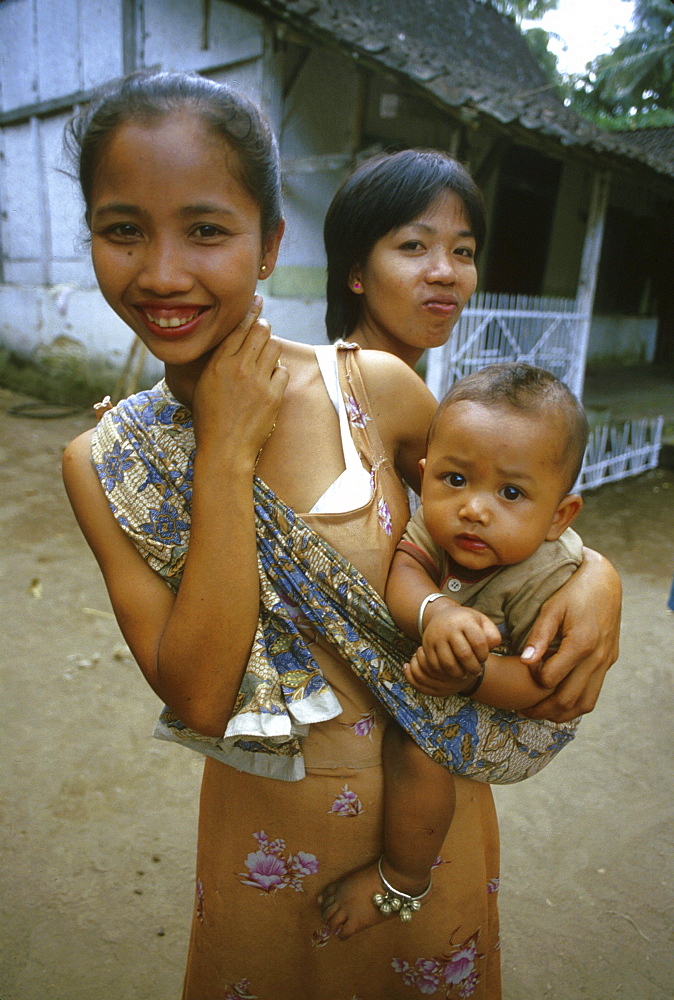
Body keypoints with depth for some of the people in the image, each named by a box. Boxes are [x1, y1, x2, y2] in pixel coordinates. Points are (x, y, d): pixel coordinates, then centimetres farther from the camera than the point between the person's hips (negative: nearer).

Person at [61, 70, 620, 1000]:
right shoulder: (102, 464, -12)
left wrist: (592, 579, -22)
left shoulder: (376, 388, -18)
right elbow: (198, 696, -20)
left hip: (423, 808, 0)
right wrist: (227, 452, -25)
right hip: (260, 835, 1)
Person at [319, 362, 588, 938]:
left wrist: (473, 677, -45)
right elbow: (402, 567, -33)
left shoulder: (550, 576, -31)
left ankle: (403, 879, -2)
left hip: (495, 712, -6)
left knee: (417, 745, -30)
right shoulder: (437, 521, -19)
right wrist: (434, 611, -54)